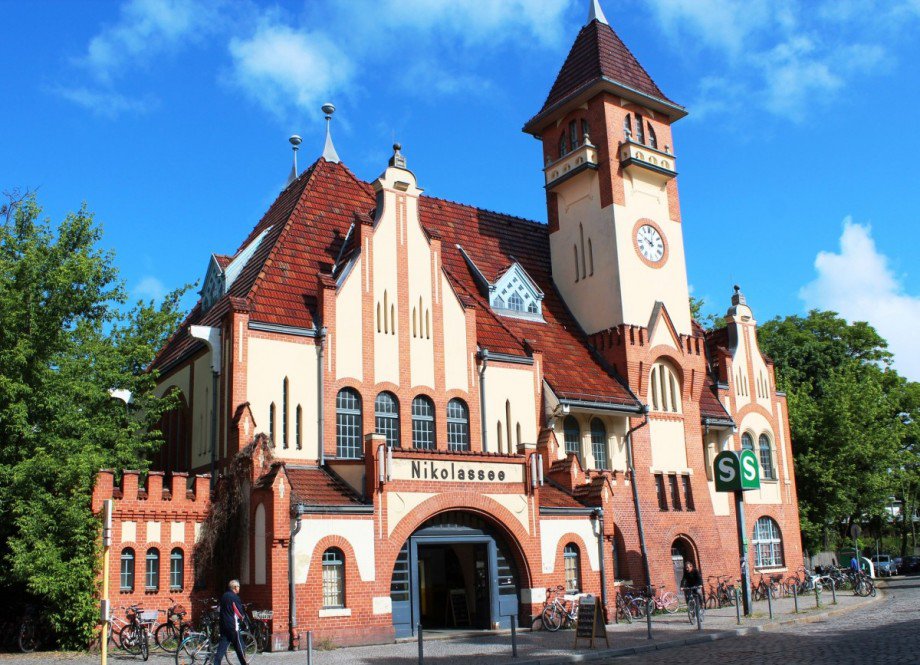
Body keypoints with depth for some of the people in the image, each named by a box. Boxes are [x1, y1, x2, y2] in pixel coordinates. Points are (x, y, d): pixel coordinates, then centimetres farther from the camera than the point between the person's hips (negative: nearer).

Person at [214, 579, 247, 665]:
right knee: (239, 646, 3)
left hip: (223, 624, 7)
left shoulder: (224, 596, 12)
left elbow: (223, 609, 17)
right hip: (232, 625, -7)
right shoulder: (235, 597, -13)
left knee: (222, 645, 6)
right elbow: (239, 612, -12)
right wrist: (241, 617, 8)